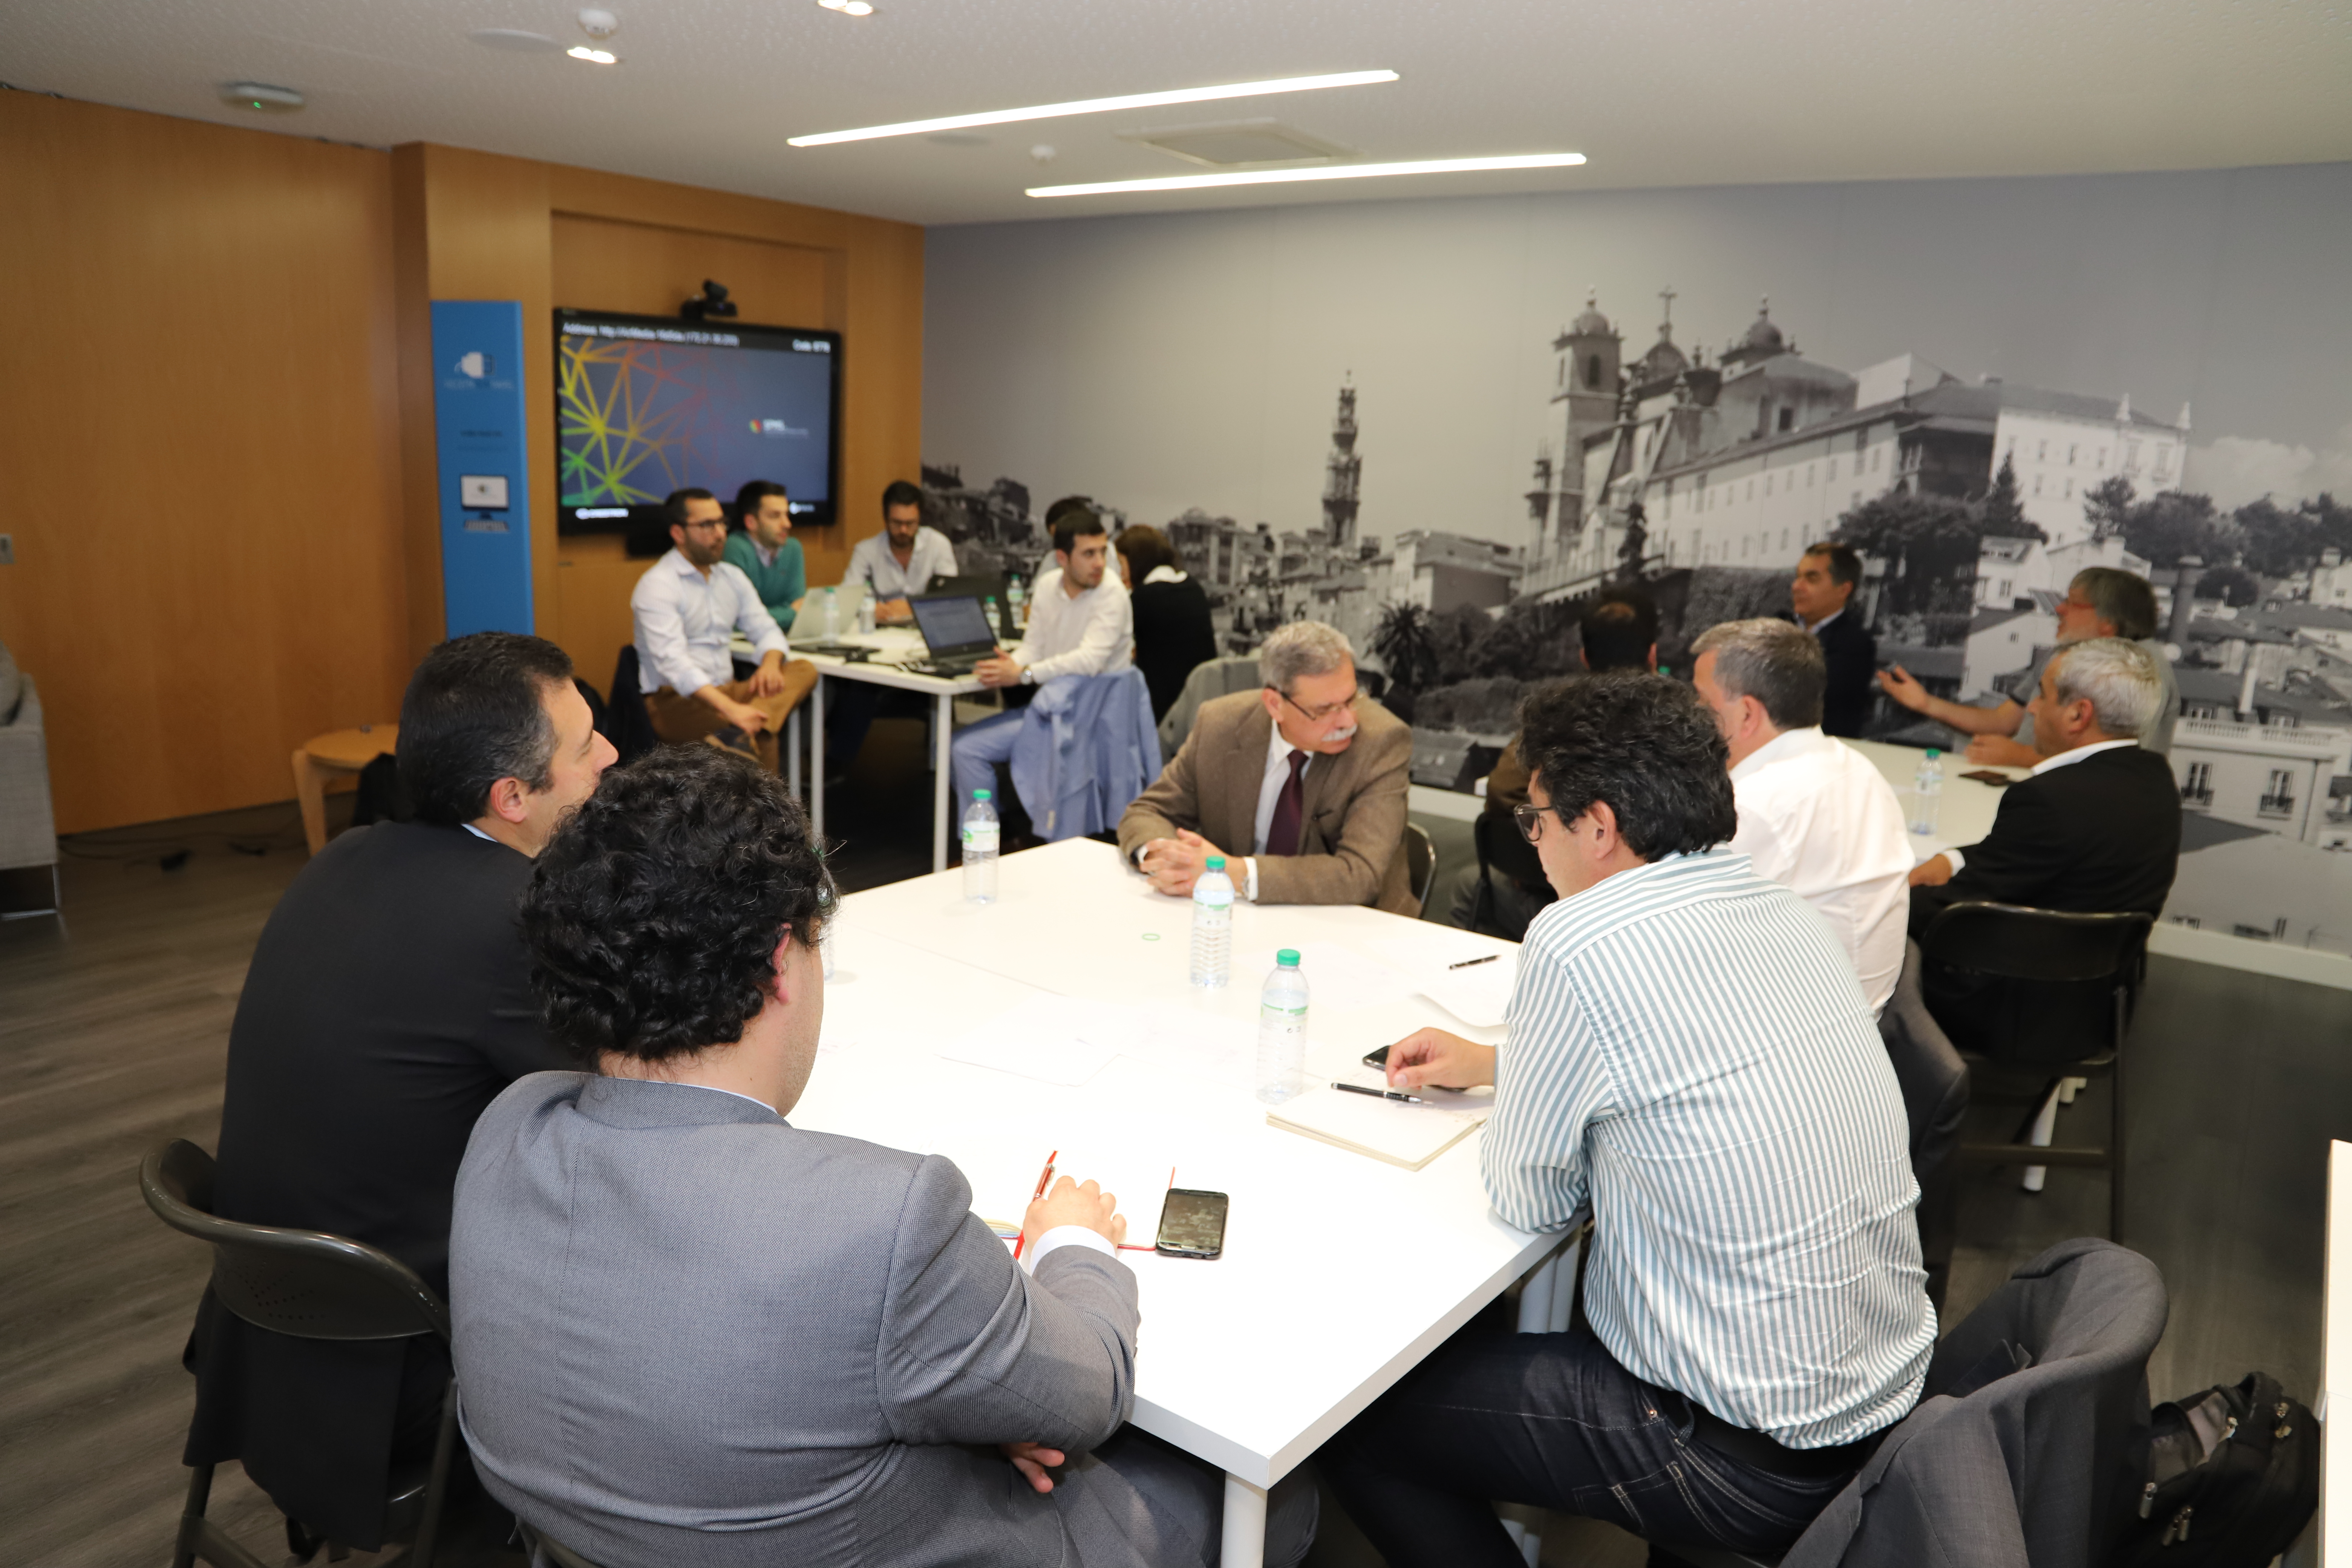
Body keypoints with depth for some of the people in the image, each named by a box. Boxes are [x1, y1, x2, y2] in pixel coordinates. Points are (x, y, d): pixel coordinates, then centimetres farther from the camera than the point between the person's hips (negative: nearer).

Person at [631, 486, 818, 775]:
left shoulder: (732, 576, 13)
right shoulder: (658, 585, -12)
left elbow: (765, 629, 12)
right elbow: (673, 661, -24)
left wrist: (771, 663, -15)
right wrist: (731, 710, -36)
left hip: (724, 692, 8)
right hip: (674, 701, -8)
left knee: (804, 670, -20)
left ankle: (737, 736, -41)